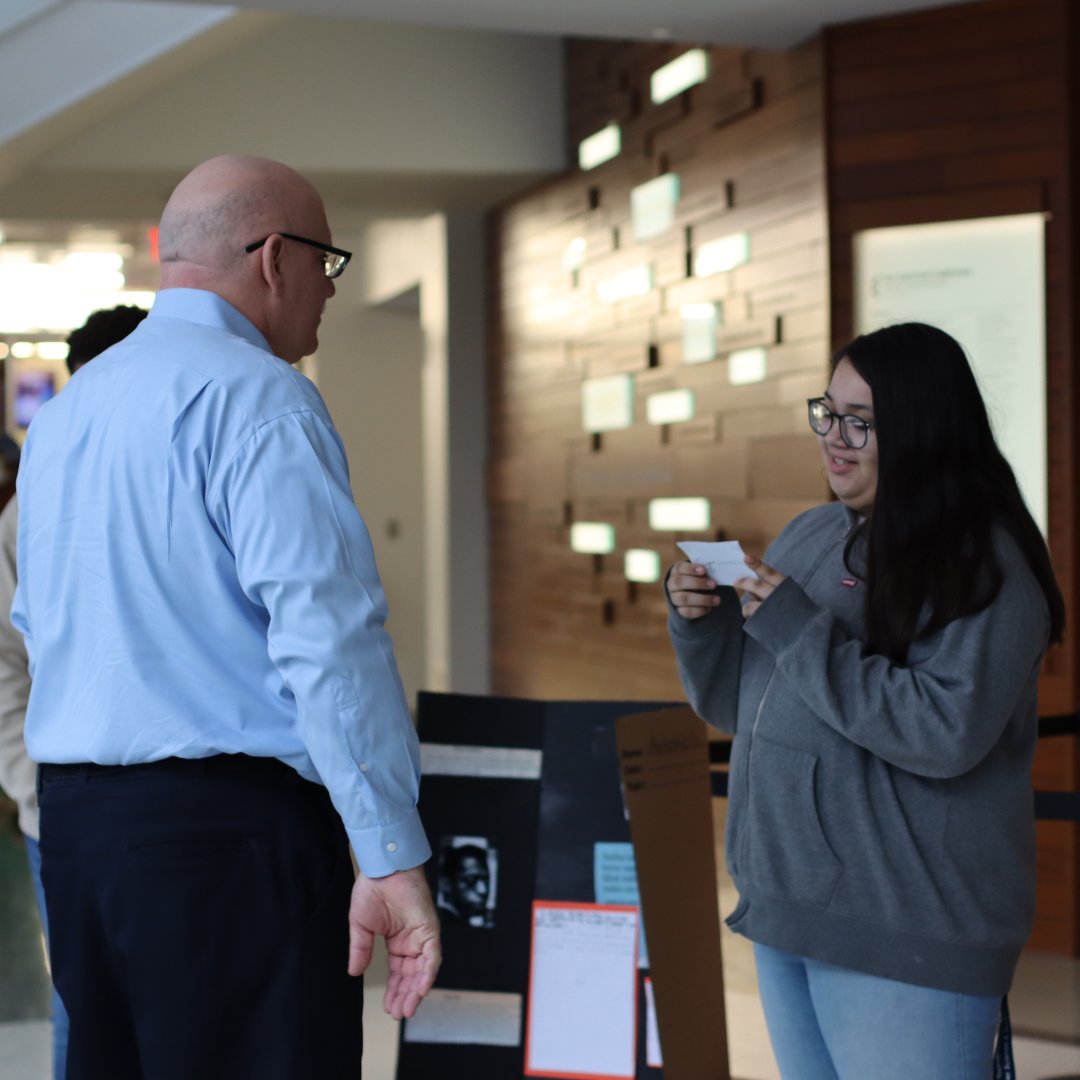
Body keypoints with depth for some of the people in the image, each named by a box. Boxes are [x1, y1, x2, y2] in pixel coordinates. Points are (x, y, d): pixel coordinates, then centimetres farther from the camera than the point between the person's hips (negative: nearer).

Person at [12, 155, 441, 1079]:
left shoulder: (64, 409, 15)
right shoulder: (257, 395, -12)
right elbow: (327, 632, -20)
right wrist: (393, 858, -20)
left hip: (73, 814, 9)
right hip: (230, 825, -9)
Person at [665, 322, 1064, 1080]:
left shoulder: (986, 565, -11)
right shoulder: (810, 536, 9)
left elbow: (947, 733, -23)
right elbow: (735, 706, 15)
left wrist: (801, 631, -20)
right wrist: (698, 620, -5)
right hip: (784, 905, 7)